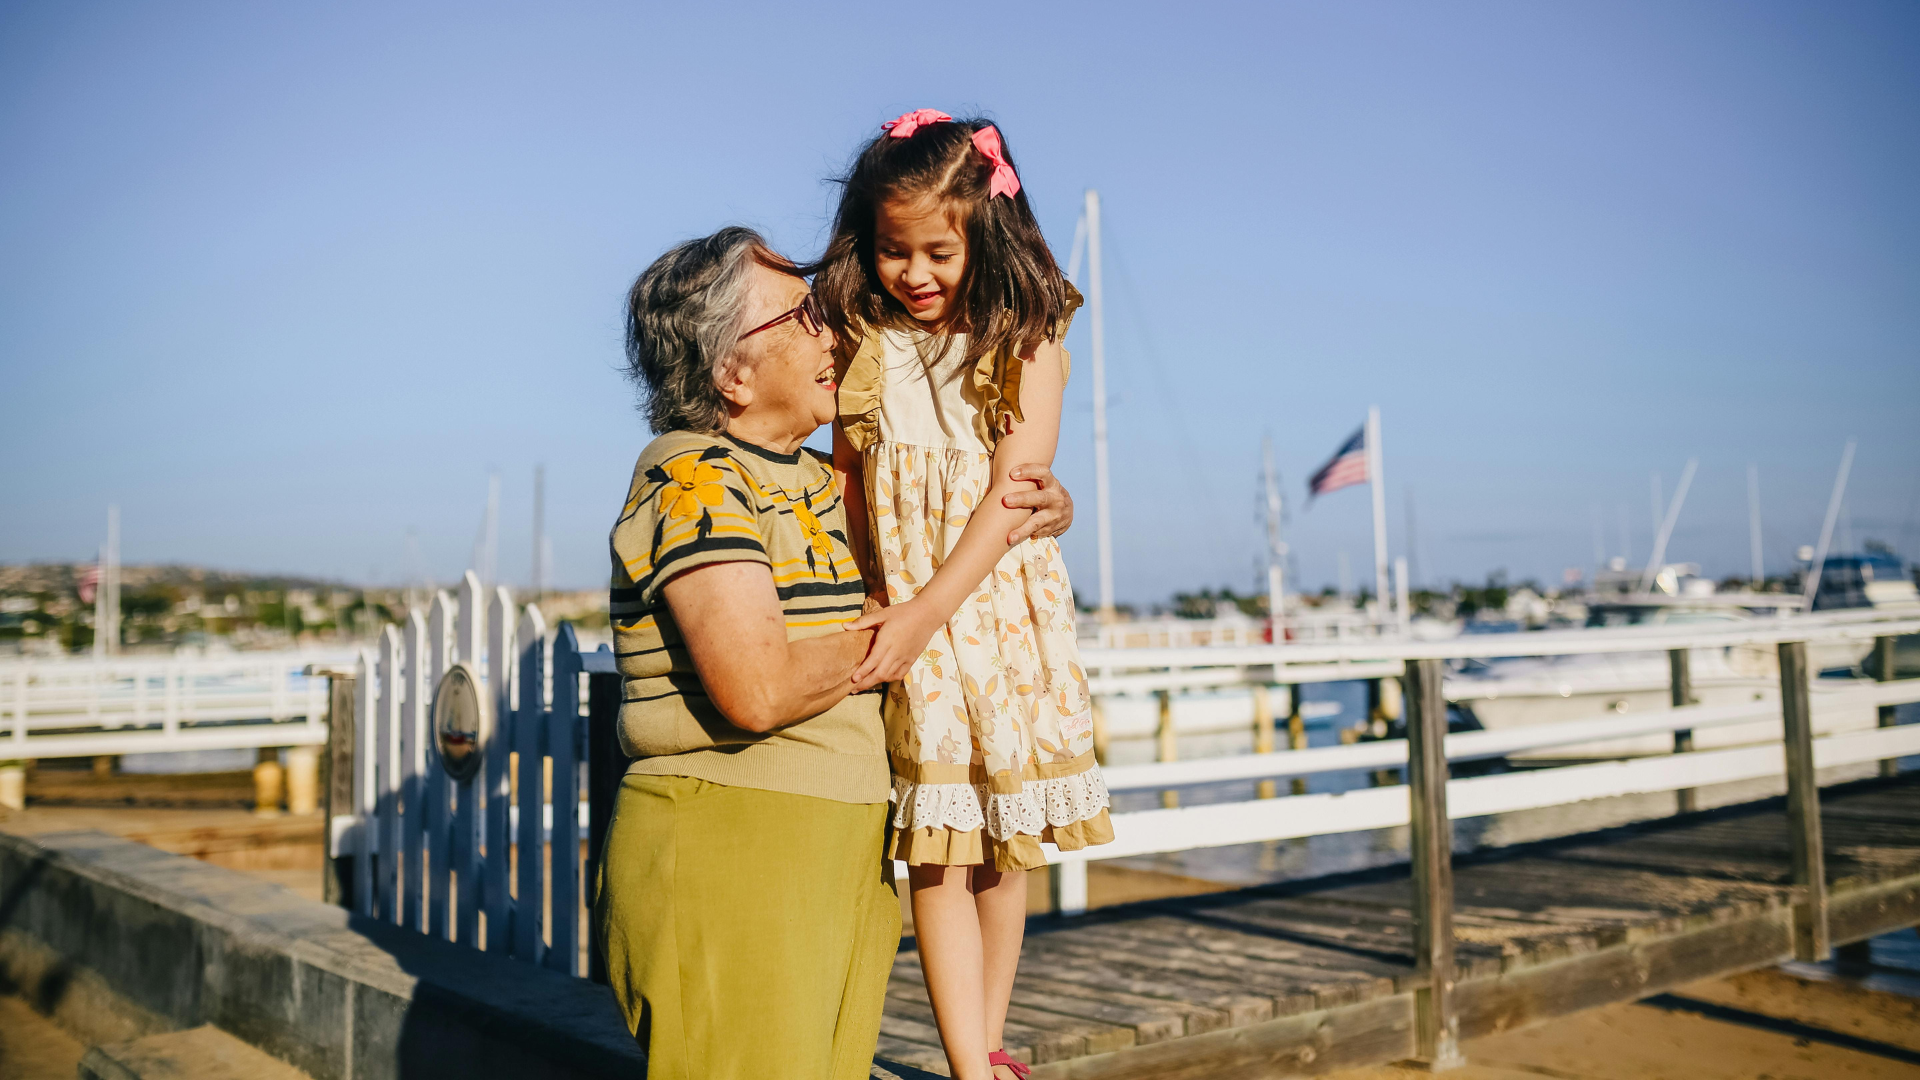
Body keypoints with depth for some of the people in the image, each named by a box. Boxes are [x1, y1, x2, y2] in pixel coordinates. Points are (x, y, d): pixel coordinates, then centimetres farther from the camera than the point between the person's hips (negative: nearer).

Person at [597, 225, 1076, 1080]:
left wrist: (1036, 511, 10)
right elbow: (759, 688, -24)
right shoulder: (694, 480, -12)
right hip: (726, 855, -8)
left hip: (844, 860, 8)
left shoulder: (820, 483, 15)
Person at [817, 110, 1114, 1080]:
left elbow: (1016, 492, -11)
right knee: (937, 852, -2)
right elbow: (848, 486, 5)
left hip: (1002, 608, 0)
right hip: (902, 620, 1)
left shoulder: (1025, 338, -4)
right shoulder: (860, 345, 3)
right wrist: (874, 613, -5)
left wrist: (926, 610, -19)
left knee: (1004, 847, 9)